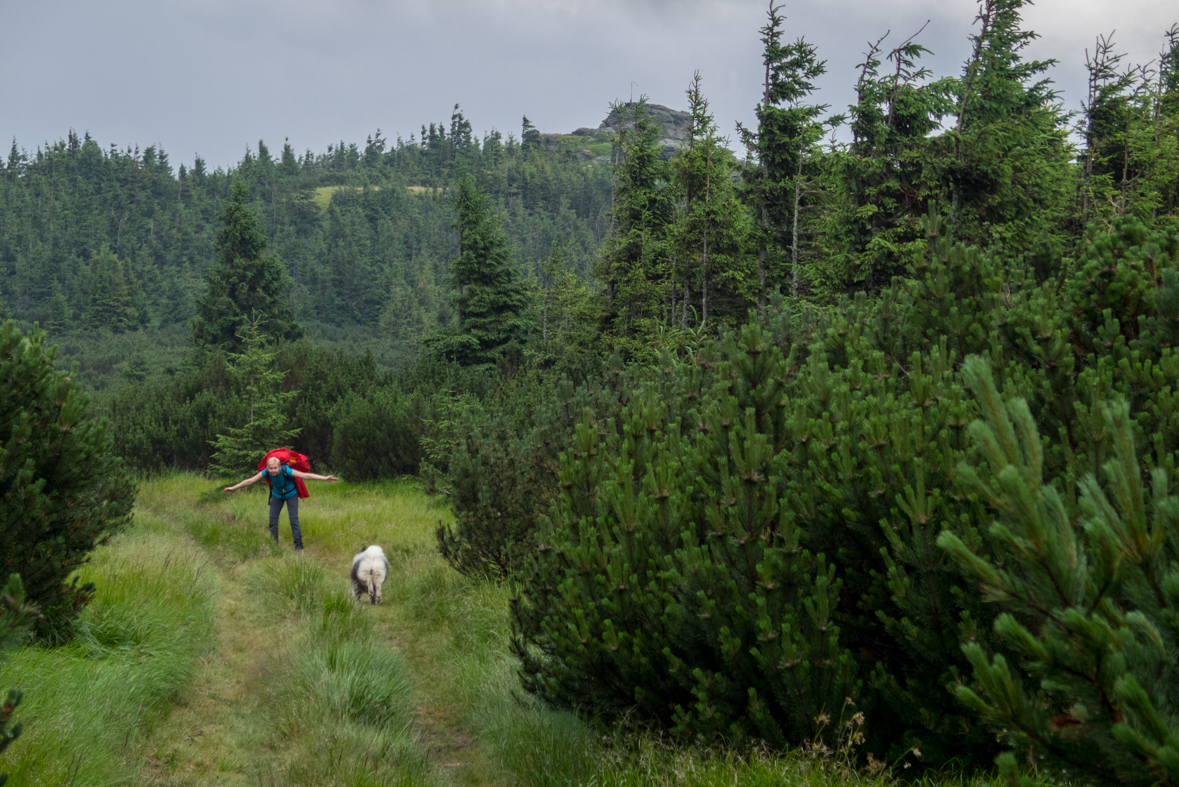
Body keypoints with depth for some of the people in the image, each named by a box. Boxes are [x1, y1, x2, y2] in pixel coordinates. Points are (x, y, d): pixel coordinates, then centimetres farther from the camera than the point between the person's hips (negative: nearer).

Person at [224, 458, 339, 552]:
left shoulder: (286, 471, -36)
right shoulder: (266, 472, -26)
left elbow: (306, 476, -40)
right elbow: (250, 481, -19)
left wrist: (325, 478, -46)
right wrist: (233, 488, -16)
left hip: (291, 494, -4)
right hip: (277, 495, 4)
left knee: (294, 519, -12)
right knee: (273, 519, 0)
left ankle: (299, 547, -8)